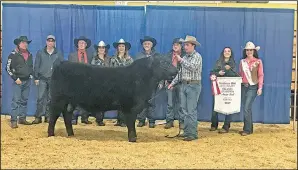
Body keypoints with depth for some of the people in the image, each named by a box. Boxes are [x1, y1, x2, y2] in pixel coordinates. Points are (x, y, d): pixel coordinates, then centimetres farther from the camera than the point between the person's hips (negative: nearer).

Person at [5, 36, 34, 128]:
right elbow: (8, 68, -8)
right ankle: (13, 120, -6)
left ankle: (22, 118, 17)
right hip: (18, 81, -6)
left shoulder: (29, 55, 12)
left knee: (24, 100, 9)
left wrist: (31, 75, 10)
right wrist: (15, 78, -12)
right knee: (16, 100, -8)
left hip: (27, 81, 6)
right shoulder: (13, 54, -6)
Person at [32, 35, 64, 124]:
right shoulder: (40, 53, 7)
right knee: (40, 97, -6)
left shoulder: (58, 54, 7)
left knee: (50, 99, 4)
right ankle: (38, 117, -3)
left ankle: (48, 116, 11)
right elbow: (36, 66, 6)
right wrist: (36, 78, 1)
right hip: (42, 78, -1)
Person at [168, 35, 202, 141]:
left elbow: (192, 67, -23)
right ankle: (186, 131, 15)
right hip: (184, 85, 7)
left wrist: (181, 60, -17)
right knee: (185, 110, 8)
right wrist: (173, 83, 13)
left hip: (193, 86, -7)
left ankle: (193, 133, -4)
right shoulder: (185, 57, 15)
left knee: (191, 111, -8)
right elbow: (180, 72, 19)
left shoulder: (197, 56, -6)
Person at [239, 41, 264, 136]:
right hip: (243, 86, 5)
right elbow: (240, 74, 12)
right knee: (245, 108, 7)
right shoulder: (242, 61, 9)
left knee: (247, 108, -12)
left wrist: (260, 88, -9)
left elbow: (260, 75, -3)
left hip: (253, 87, -5)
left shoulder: (258, 62, -2)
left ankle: (247, 129, -4)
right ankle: (249, 128, 18)